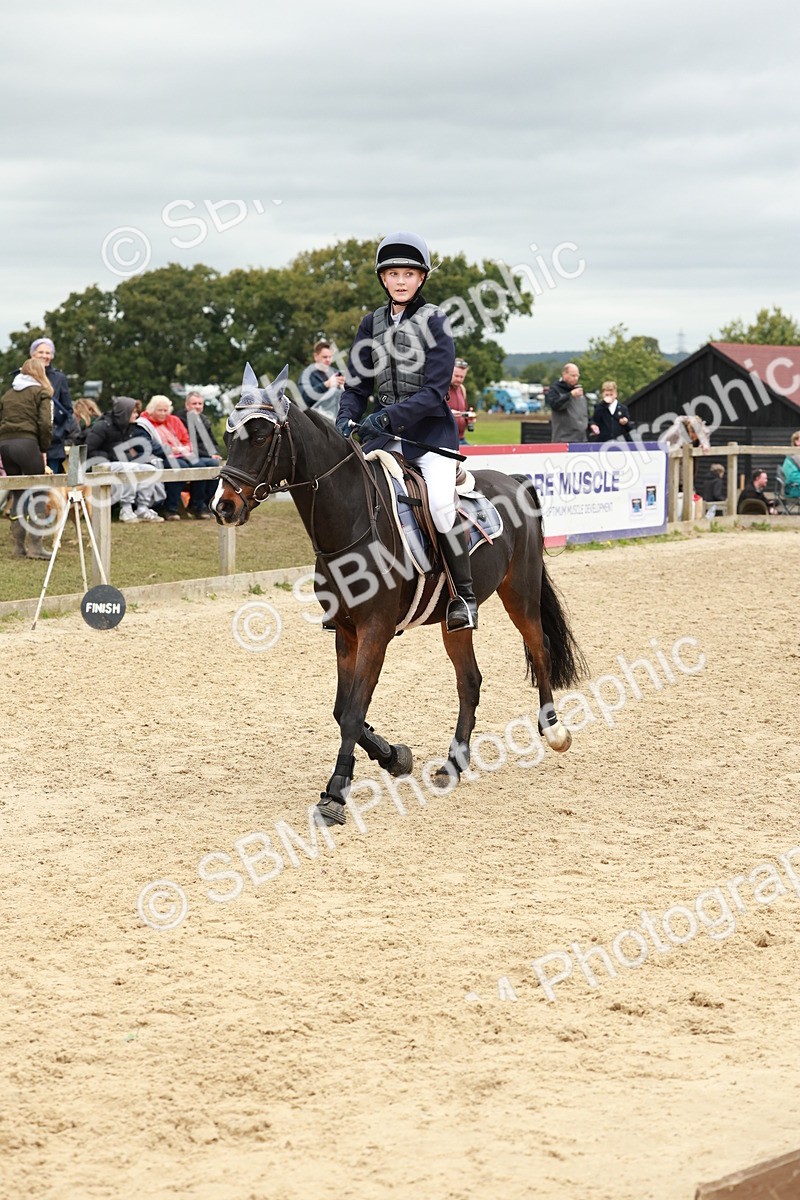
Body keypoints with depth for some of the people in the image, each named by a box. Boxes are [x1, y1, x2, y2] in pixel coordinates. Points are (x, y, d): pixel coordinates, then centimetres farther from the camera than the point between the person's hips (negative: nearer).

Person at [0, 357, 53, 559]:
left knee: (18, 495, 13)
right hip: (27, 443, -6)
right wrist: (44, 450, 2)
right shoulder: (41, 393, 5)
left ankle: (18, 547, 10)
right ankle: (35, 546, -6)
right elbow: (45, 424, -7)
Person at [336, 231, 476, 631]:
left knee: (440, 502, -27)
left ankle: (464, 594, -12)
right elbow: (357, 385, 12)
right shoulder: (372, 323, 9)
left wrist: (387, 417, -24)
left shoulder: (434, 321, -6)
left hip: (431, 431, -5)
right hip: (384, 434, 5)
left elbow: (434, 392, -13)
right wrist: (347, 420, -9)